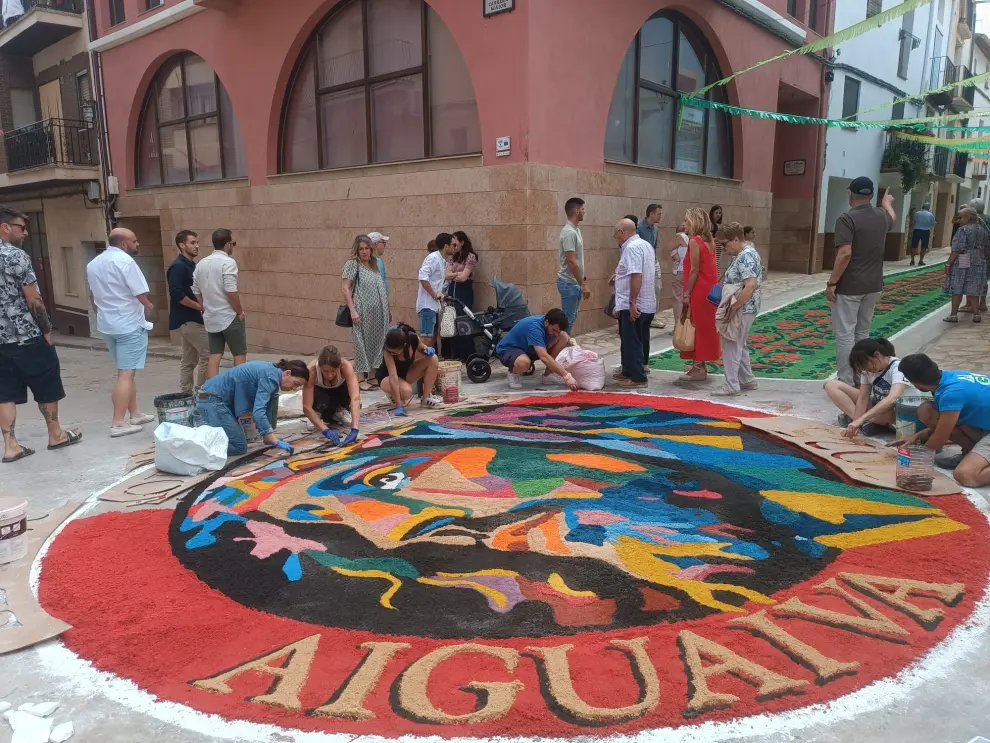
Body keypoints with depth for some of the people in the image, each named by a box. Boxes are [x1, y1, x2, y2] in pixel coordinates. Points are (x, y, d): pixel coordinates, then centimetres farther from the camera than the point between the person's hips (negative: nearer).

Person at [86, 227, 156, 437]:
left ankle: (135, 413, 25)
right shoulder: (125, 261, -15)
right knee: (126, 374, -6)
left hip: (107, 324, 9)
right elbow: (141, 294, -16)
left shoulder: (94, 263, 12)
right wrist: (148, 306, 4)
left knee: (127, 371, 18)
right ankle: (118, 423, -7)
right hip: (129, 324, -9)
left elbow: (92, 296, 22)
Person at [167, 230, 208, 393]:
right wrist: (201, 307, -17)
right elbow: (177, 294, -23)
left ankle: (186, 394, 16)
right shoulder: (178, 266, -14)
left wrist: (201, 307, 7)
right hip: (187, 319, -9)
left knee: (189, 360, 11)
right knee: (208, 354, -8)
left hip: (189, 319, 9)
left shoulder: (191, 265, 14)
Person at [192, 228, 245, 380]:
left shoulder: (201, 263, 10)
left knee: (214, 356, 7)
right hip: (229, 317, -7)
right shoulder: (228, 262, -13)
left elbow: (196, 291, 13)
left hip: (210, 318, 7)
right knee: (240, 355, 4)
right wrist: (240, 311, -9)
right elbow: (231, 291, -20)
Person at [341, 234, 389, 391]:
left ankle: (372, 377, 20)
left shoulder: (374, 265, 15)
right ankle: (361, 379, 4)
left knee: (376, 343, 10)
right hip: (362, 313, -6)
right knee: (362, 344, -2)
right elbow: (345, 288, -11)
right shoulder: (352, 264, -4)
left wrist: (386, 312, 14)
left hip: (377, 313, 6)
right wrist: (353, 311, -18)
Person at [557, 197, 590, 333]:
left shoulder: (576, 230, 11)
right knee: (568, 319, -5)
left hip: (574, 281, 10)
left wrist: (582, 279, 21)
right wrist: (583, 284, -22)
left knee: (572, 317, 15)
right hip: (569, 283, -10)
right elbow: (571, 261, -24)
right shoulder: (569, 232, -20)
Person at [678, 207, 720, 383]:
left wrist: (686, 294, -16)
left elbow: (694, 270, -17)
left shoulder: (695, 242, -14)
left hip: (698, 291, -9)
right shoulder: (709, 241, 11)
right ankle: (700, 365, 22)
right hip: (709, 290, 9)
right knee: (704, 326, 13)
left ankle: (698, 368, 3)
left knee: (695, 327, -1)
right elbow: (708, 268, 12)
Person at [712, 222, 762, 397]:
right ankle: (747, 380, 27)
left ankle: (731, 386, 1)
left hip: (742, 309, -10)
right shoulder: (745, 252, 12)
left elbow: (751, 285, -30)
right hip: (744, 308, 10)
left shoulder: (745, 256, -20)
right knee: (739, 345, 18)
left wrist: (733, 308, -27)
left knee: (731, 345, -4)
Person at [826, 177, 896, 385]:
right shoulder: (882, 217, 9)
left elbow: (845, 254, -23)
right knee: (862, 332, 16)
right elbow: (892, 218, 35)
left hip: (849, 286, -7)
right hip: (873, 285, 7)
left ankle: (847, 382, -2)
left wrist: (832, 283, -17)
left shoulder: (847, 219, -15)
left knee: (845, 334, -3)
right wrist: (887, 202, 56)